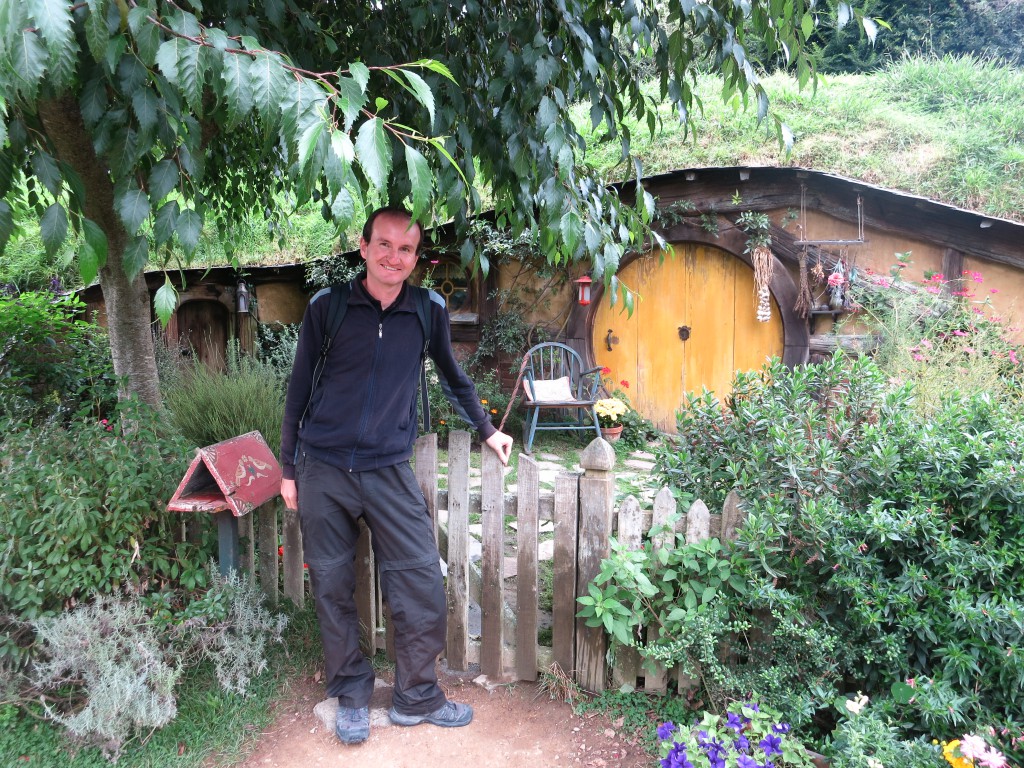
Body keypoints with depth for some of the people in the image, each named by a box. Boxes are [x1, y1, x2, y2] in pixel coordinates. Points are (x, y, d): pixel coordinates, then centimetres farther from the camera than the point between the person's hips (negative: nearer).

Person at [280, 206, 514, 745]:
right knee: (333, 590, 8)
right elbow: (299, 390, 4)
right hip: (323, 471, 0)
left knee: (422, 588, -1)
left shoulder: (429, 311, 0)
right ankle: (351, 695, 29)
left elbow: (452, 377, 18)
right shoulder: (327, 307, -4)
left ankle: (416, 698, 21)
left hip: (389, 472, 1)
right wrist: (288, 468, 7)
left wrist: (486, 430, 23)